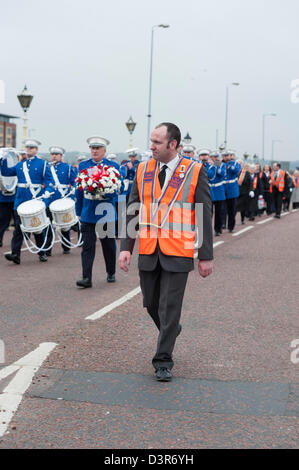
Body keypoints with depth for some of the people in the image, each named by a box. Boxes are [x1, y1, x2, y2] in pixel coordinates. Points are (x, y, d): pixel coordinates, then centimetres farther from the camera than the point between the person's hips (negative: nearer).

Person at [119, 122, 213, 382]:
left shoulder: (195, 172, -5)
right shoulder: (143, 170, 6)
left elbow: (205, 215, -4)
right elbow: (132, 211, 7)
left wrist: (206, 256, -6)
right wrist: (126, 247, -2)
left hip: (178, 253, -4)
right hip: (148, 251, 4)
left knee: (169, 307, -2)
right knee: (151, 302, 14)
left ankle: (163, 361, 10)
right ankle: (171, 331, 44)